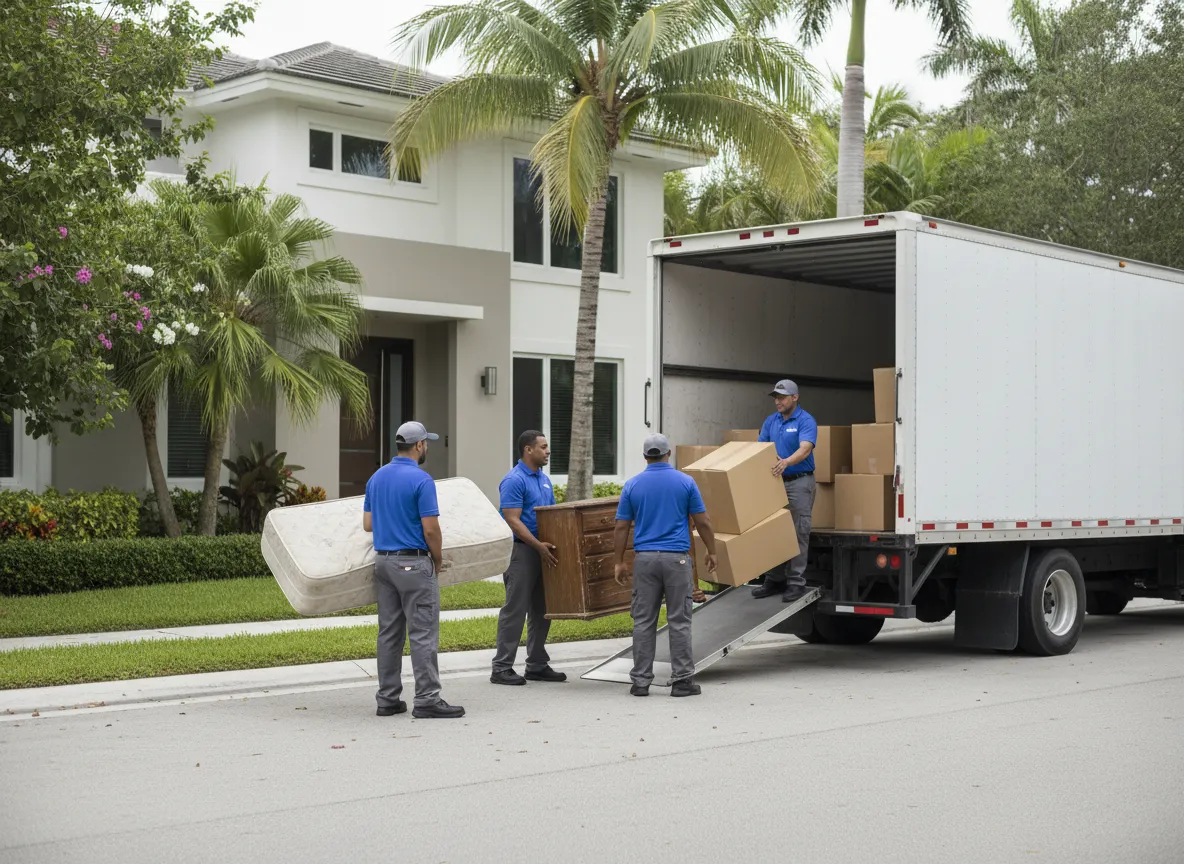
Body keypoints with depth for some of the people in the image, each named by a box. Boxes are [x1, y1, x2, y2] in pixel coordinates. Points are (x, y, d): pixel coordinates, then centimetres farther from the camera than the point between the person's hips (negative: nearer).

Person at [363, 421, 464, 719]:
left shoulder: (376, 478, 9)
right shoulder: (421, 480, -14)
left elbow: (367, 523, 13)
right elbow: (431, 529, -16)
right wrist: (438, 559, 0)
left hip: (383, 562, 8)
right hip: (414, 564, -8)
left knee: (389, 633, 10)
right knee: (423, 634, -4)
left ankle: (388, 698, 12)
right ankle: (427, 699, -5)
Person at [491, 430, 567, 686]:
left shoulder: (544, 479, 15)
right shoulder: (514, 481, -14)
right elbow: (513, 520, -20)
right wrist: (538, 545, -26)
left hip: (543, 552, 9)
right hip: (522, 551, -9)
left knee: (542, 610, 11)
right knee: (515, 610, -6)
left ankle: (537, 665, 18)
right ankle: (502, 668, -1)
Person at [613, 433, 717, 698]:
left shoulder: (632, 485, 4)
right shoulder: (685, 482, 0)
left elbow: (621, 528, 3)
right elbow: (702, 522, 1)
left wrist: (618, 562, 10)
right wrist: (711, 552, 13)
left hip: (645, 559, 2)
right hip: (677, 558, -1)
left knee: (643, 622, 6)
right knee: (679, 621, 2)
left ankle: (641, 681, 6)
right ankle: (682, 680, 3)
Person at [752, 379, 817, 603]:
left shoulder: (806, 421, -12)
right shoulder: (771, 421, 9)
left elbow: (805, 450, -27)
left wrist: (786, 461, -45)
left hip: (799, 482, -7)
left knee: (798, 534, -4)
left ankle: (796, 582, 1)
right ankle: (774, 580, 16)